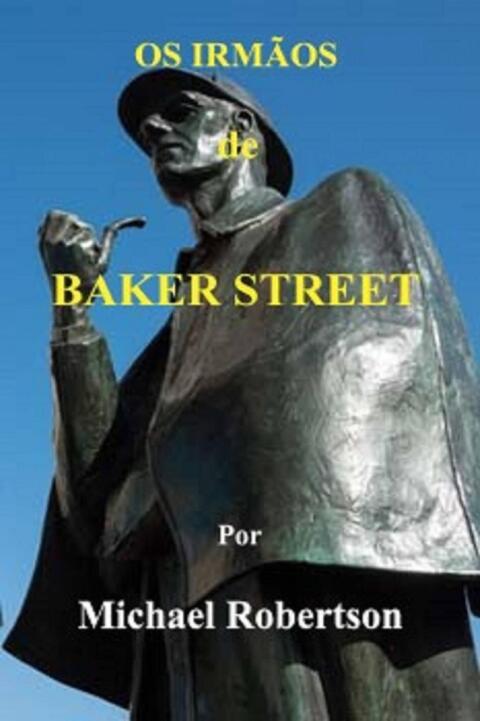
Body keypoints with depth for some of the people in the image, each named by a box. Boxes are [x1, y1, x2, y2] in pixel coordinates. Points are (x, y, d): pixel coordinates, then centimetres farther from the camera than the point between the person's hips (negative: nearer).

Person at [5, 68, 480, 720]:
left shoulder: (348, 206, 17)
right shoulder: (192, 324, 33)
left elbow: (370, 359, -4)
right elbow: (102, 506, 21)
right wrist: (72, 302, 16)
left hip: (342, 575, -6)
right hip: (217, 662, 6)